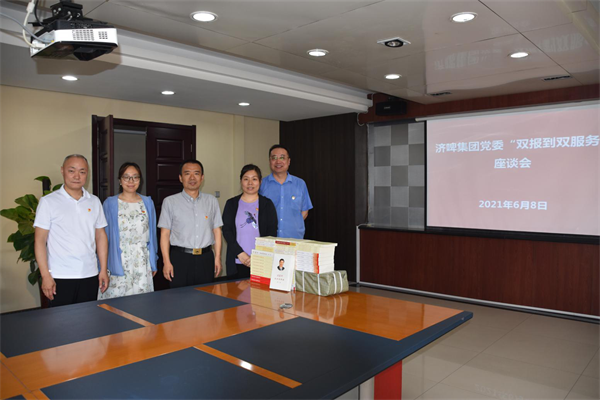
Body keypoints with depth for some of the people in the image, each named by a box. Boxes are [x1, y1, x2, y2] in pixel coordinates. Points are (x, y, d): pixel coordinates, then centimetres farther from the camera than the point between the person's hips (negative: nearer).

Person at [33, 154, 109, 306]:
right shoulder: (48, 202, -2)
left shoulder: (94, 201, 9)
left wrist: (103, 270, 6)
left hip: (90, 276, 3)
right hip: (60, 278, -3)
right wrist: (45, 275, -10)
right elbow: (40, 241, -4)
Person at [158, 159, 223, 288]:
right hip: (180, 258, -2)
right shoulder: (170, 202, 3)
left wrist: (217, 257, 4)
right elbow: (165, 234, 0)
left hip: (206, 258, 2)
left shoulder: (211, 201, 9)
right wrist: (167, 262, -6)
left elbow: (216, 230, 9)